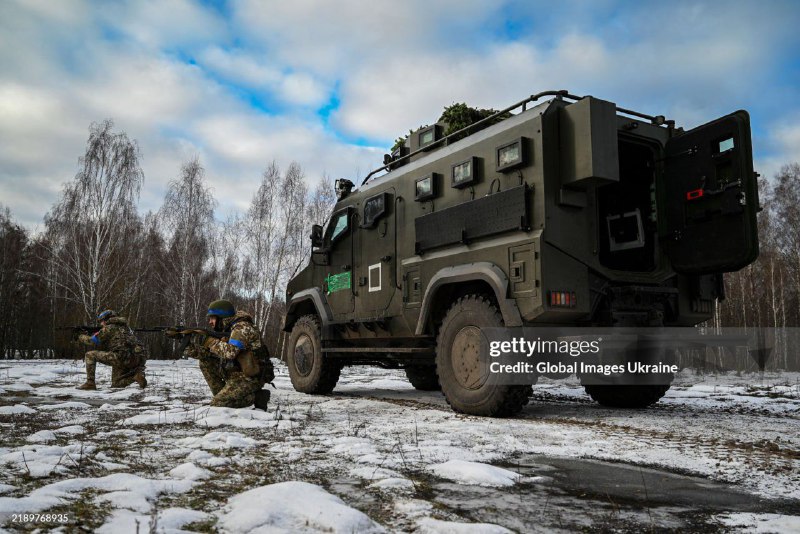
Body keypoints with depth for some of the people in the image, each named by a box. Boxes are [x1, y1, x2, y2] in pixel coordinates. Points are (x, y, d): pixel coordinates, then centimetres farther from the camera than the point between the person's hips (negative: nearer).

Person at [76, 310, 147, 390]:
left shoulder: (109, 328, 5)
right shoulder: (124, 326, 28)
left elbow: (93, 341, 8)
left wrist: (82, 337, 28)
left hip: (121, 357, -8)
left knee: (90, 355, 7)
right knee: (116, 385, 21)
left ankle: (90, 383, 0)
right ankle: (137, 375, -2)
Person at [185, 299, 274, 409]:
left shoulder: (241, 327, -15)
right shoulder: (227, 329, 13)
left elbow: (230, 352, -29)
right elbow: (213, 354, 11)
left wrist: (212, 342, -14)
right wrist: (194, 350, -4)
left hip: (249, 379, -9)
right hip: (236, 376, 9)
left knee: (217, 405, -13)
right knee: (206, 362, 7)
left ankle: (256, 397, -5)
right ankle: (222, 395, 9)